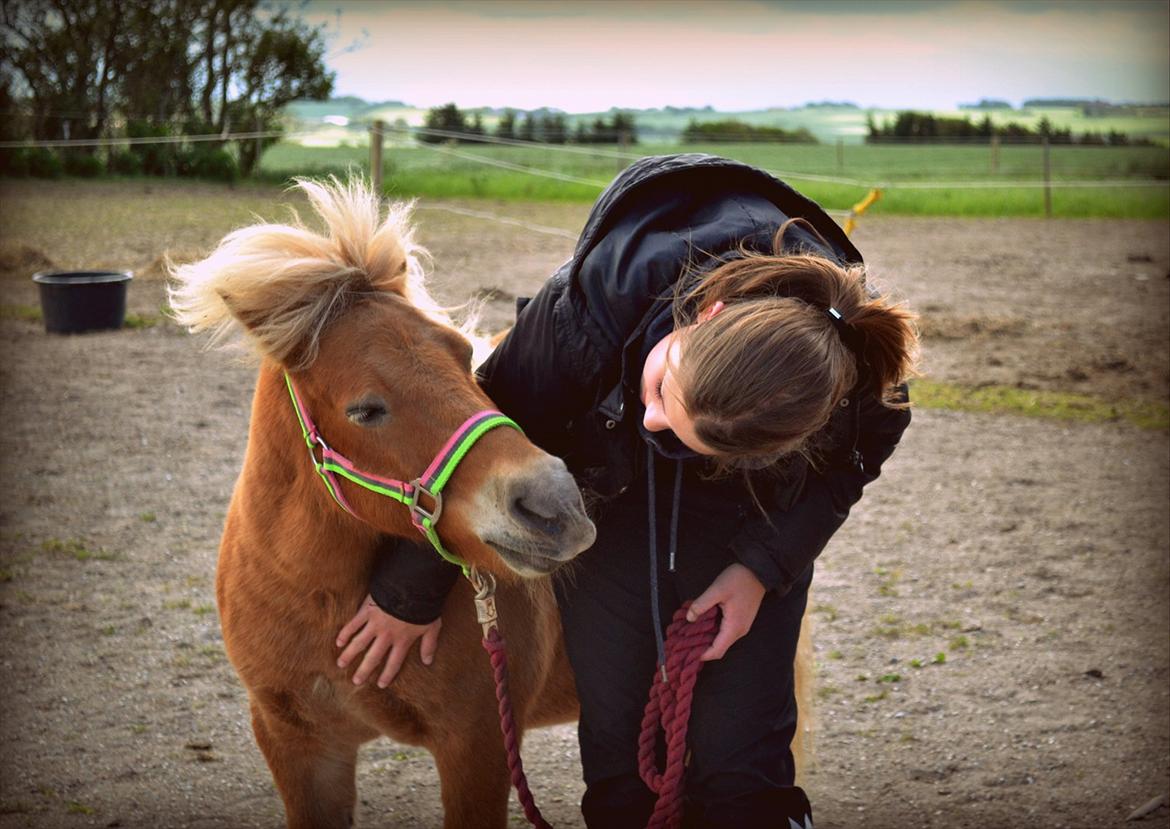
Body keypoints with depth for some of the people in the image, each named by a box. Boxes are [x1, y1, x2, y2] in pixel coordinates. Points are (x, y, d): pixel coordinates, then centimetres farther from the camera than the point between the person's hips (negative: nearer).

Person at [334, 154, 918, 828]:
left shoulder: (857, 385, -35)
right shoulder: (601, 297, -39)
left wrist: (762, 570, -17)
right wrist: (411, 594, -9)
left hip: (750, 511, 0)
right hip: (610, 491, 0)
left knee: (740, 774, -6)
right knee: (621, 753, -2)